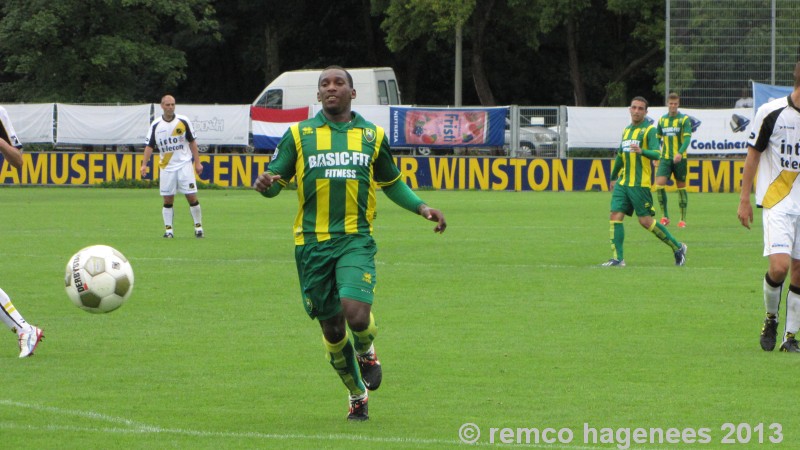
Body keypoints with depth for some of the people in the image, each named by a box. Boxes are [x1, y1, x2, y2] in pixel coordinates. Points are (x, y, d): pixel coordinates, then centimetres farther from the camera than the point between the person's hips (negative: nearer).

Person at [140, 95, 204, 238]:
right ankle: (168, 230, 6)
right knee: (168, 200, 0)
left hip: (184, 164, -1)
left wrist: (197, 162, 1)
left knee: (192, 197, -5)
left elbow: (192, 142, 4)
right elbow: (149, 145, 2)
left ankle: (198, 227, 6)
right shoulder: (156, 125, 0)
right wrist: (144, 164, -8)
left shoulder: (183, 121, -2)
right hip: (166, 167, 1)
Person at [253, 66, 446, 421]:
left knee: (356, 314, -23)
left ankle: (366, 351, 13)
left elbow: (392, 183, 23)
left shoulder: (373, 135, 10)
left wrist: (421, 208, 9)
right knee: (332, 328, 7)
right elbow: (276, 178, 6)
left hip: (355, 239, -1)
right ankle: (357, 395, 29)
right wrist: (265, 185, -18)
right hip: (312, 242, 1)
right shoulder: (298, 134, 6)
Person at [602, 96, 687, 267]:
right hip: (622, 183, 7)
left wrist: (641, 151, -37)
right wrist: (613, 178, 34)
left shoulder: (649, 130, -5)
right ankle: (617, 258, -4)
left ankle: (678, 248, 9)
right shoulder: (626, 130, 17)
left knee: (645, 221, -6)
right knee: (615, 216, -5)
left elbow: (656, 153, -17)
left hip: (640, 184, -7)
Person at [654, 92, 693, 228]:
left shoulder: (684, 119, -2)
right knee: (659, 184, -13)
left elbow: (687, 138, -12)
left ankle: (683, 219, 10)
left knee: (681, 187, 2)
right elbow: (658, 138, 18)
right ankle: (664, 216, -4)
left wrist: (680, 153, -27)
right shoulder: (662, 120, 10)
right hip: (665, 158, 3)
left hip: (679, 159, -3)